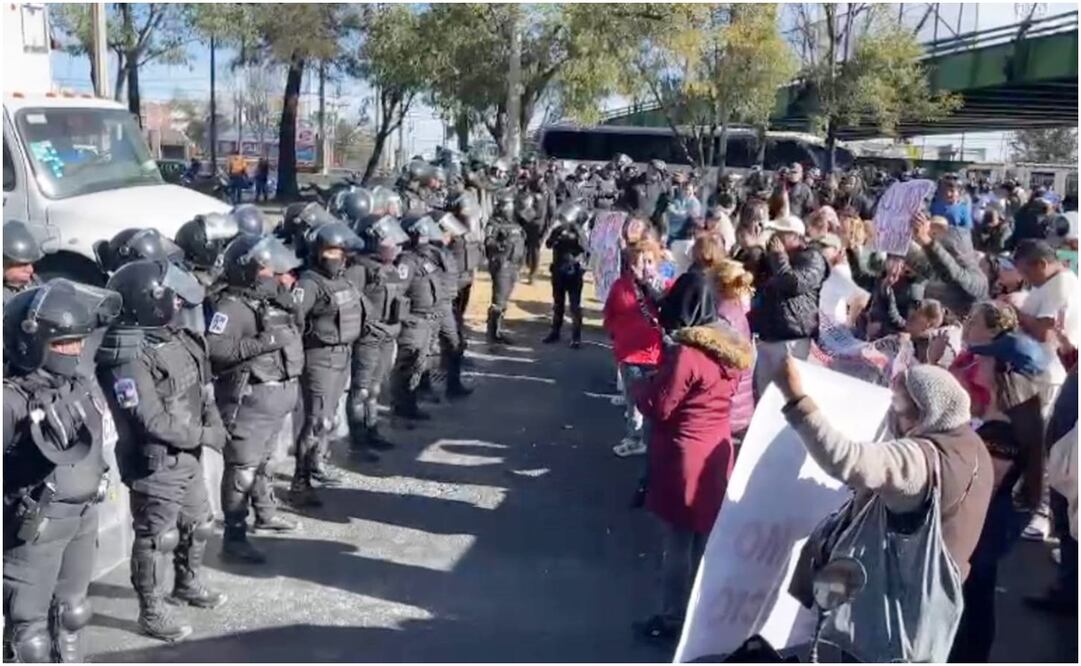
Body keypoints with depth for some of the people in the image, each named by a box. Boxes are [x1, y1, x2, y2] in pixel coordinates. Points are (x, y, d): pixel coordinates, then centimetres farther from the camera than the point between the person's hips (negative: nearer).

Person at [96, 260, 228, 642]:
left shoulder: (174, 335, 2)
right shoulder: (129, 357, -25)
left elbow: (201, 384, 12)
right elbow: (153, 421, -26)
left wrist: (214, 420, -4)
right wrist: (204, 435, -17)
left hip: (188, 456, 9)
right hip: (155, 464, -9)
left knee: (199, 524, 24)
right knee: (157, 540, 6)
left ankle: (187, 584, 46)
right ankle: (152, 612, 24)